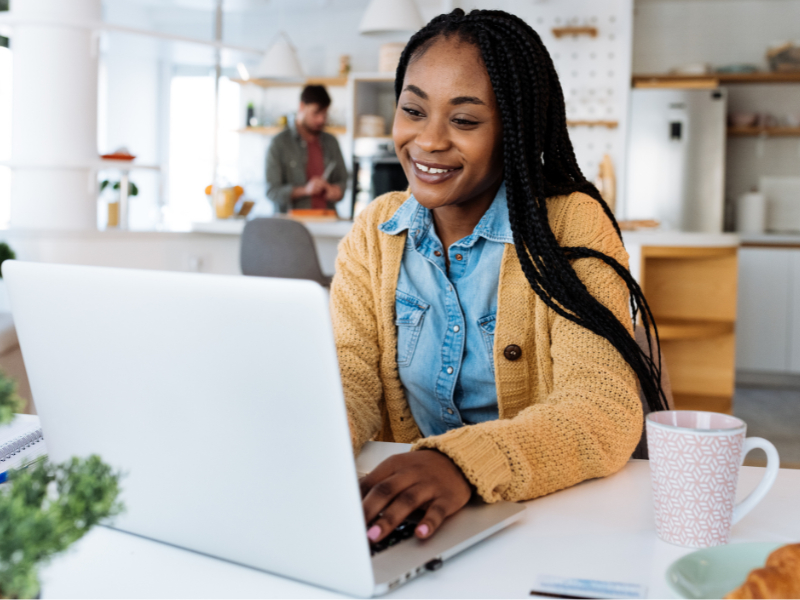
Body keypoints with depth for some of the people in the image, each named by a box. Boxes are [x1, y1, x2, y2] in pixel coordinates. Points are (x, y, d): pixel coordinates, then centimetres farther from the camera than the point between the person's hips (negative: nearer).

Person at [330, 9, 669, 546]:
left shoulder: (572, 226, -8)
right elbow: (350, 377, -3)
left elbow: (603, 407, -20)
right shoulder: (375, 232, 6)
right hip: (405, 518, 3)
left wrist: (463, 462, -38)